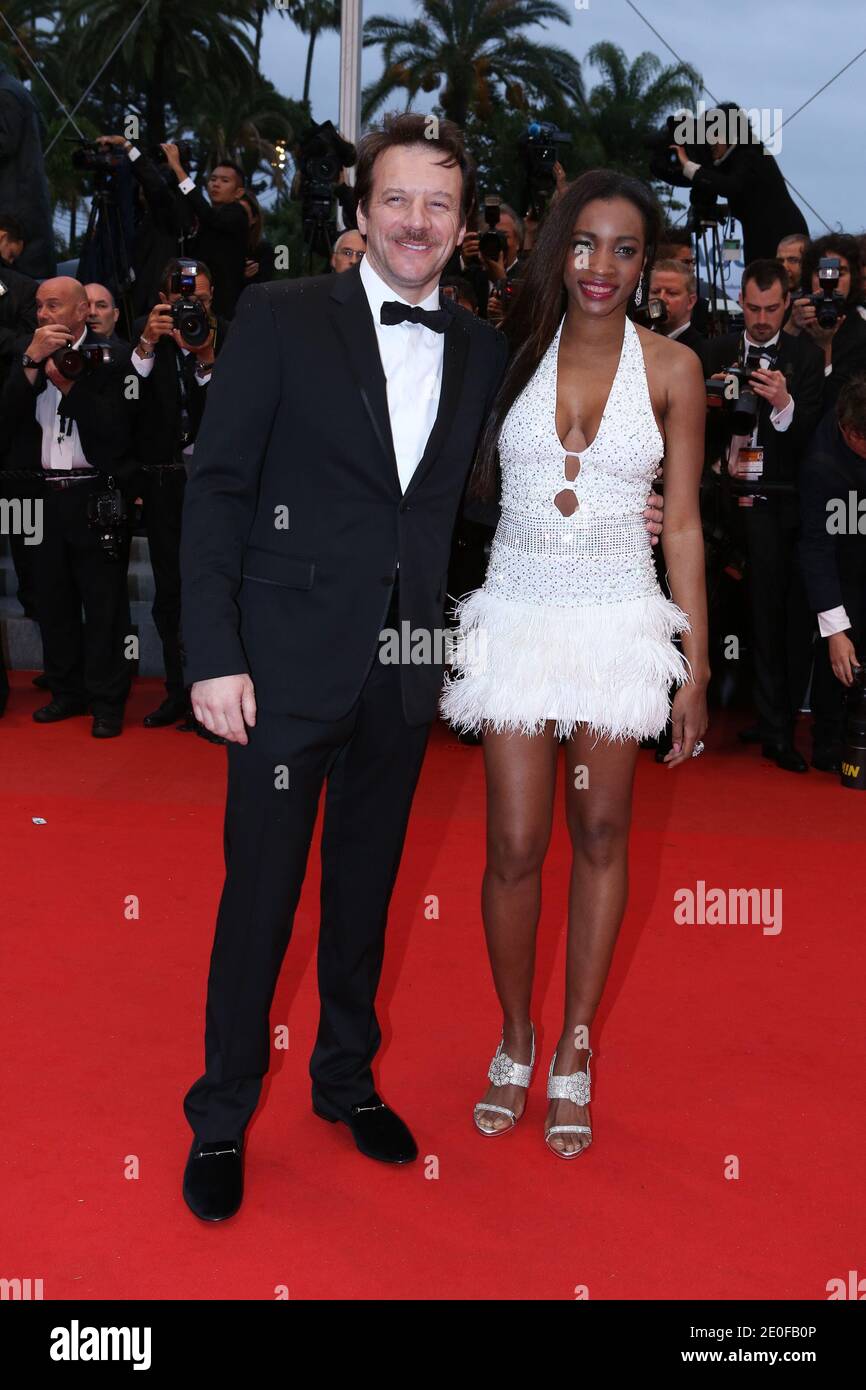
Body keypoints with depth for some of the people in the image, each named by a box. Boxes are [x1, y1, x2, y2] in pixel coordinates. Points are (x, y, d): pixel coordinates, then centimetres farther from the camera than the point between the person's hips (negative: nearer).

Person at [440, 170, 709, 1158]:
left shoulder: (671, 369, 1)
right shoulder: (515, 349, 3)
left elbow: (683, 525, 2)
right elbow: (468, 480, 12)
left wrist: (696, 667, 0)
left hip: (619, 621, 0)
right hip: (519, 615, 0)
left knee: (600, 835, 7)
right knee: (514, 848, 0)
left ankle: (574, 1052, 22)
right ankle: (516, 1039, 22)